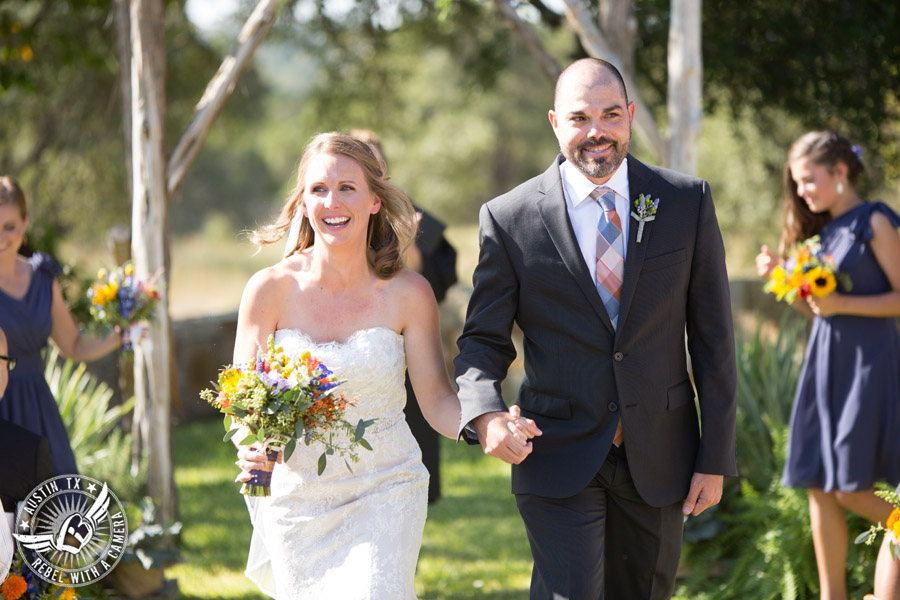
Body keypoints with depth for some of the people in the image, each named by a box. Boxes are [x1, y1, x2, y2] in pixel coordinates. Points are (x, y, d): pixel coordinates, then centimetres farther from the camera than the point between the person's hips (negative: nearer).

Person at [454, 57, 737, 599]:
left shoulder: (689, 203, 0)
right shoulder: (510, 219, -4)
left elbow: (712, 337, 2)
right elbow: (483, 341, 0)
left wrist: (716, 456, 0)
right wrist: (485, 414, -22)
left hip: (659, 459, 2)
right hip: (558, 455, -2)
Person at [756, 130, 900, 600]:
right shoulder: (823, 229, 14)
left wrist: (844, 304, -20)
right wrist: (781, 277, 2)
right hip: (824, 359, 7)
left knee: (849, 488, -10)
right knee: (819, 488, 5)